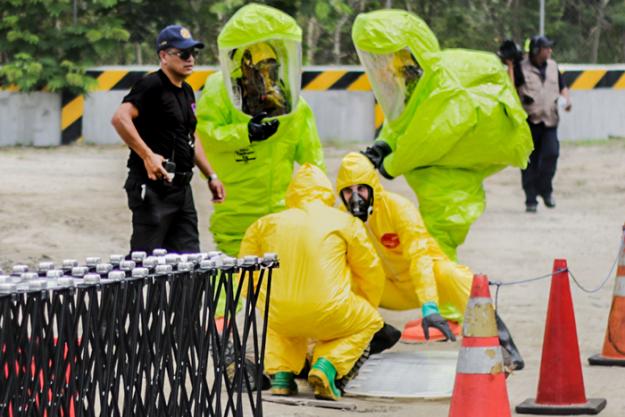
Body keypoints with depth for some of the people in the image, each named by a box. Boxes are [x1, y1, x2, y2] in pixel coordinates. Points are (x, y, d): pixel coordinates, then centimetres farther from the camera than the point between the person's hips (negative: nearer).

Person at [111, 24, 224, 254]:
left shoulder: (186, 91, 18)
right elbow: (120, 118, -25)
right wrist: (148, 156, -29)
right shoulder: (151, 85, -11)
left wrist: (211, 175, 24)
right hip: (152, 185, -9)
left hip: (181, 186, 9)